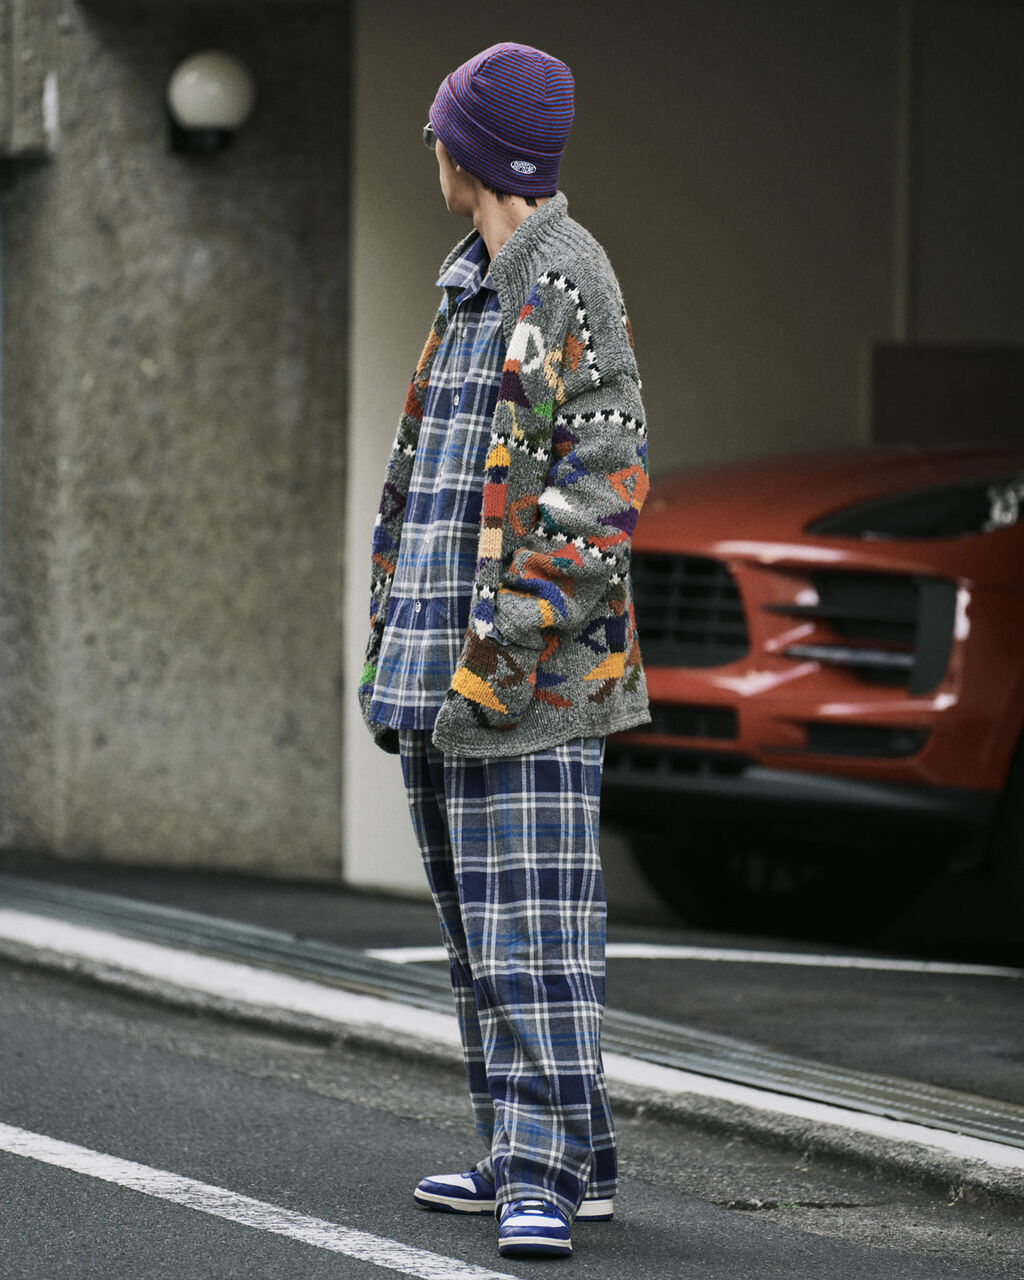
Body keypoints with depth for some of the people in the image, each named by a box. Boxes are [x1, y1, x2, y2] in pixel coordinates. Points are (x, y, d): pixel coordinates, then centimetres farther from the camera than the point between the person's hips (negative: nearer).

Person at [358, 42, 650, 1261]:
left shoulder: (568, 284, -11)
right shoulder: (472, 288, 18)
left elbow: (601, 489, -18)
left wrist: (503, 651, -21)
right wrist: (392, 638, 19)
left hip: (527, 667, -10)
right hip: (442, 665, 10)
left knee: (530, 922, -12)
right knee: (476, 923, 12)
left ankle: (551, 1176, -13)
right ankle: (526, 1156, 18)